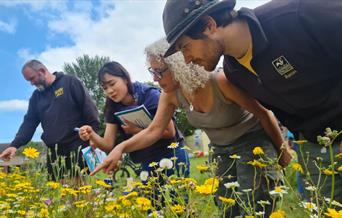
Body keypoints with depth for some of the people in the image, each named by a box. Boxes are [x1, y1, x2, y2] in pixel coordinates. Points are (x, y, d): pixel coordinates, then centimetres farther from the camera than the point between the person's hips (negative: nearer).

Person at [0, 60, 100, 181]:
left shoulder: (70, 82, -3)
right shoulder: (36, 96, 14)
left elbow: (89, 109, -7)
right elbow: (29, 122, 10)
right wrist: (15, 144, -5)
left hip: (78, 148, -5)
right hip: (54, 152, 5)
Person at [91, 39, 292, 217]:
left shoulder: (221, 82, -30)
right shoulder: (171, 95, -13)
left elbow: (264, 114, -19)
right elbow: (154, 131, -12)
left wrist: (281, 150, -8)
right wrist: (121, 147, -27)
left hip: (253, 142, -5)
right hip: (222, 151, 6)